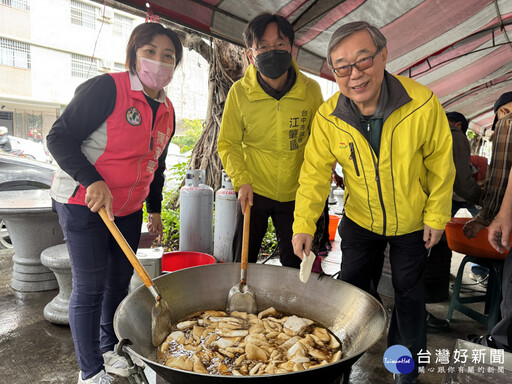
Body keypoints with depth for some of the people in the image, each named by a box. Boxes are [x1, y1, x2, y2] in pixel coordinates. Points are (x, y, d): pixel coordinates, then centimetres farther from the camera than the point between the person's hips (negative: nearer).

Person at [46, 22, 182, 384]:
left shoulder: (167, 110, 6)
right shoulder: (107, 88, -16)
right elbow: (60, 137, -16)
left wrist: (155, 209, 17)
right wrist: (92, 181, -29)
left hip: (129, 209, 7)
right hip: (84, 203, -6)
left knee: (120, 280, 14)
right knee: (90, 287, 0)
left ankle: (109, 348, 35)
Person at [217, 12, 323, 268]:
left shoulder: (311, 90, -8)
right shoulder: (239, 92, -10)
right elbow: (228, 143, -1)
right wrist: (241, 180, -12)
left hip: (295, 193, 1)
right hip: (254, 191, 0)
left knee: (294, 265, 15)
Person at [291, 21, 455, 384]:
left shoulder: (422, 103, -24)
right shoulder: (328, 117, -19)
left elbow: (441, 163, -12)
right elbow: (315, 172, -16)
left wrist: (436, 217, -7)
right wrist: (304, 224, -26)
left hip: (412, 222, -1)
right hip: (359, 219, 2)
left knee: (408, 292, 15)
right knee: (351, 286, 15)